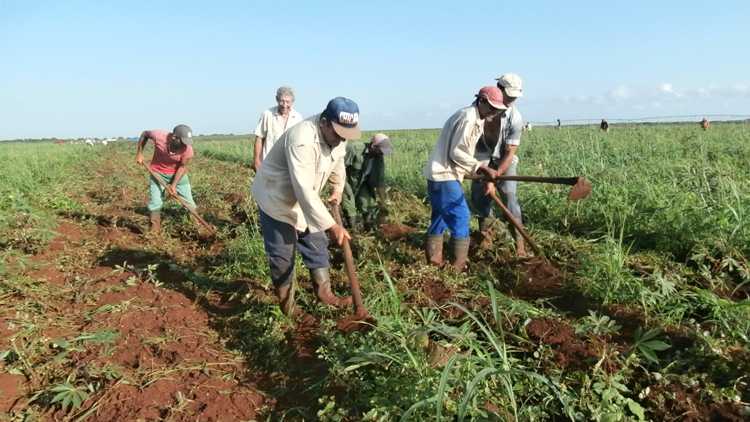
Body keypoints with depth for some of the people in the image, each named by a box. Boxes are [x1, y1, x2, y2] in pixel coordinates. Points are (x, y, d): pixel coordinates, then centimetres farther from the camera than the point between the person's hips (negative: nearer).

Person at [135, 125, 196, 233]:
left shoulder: (188, 149, -29)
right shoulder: (158, 136, -28)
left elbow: (182, 167, -14)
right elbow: (144, 134, -4)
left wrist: (174, 185, -19)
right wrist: (139, 153, -5)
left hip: (178, 174, 0)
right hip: (157, 173, 0)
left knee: (188, 203, 1)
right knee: (155, 203, -1)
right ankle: (154, 230, 12)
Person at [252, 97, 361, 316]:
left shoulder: (337, 134, -11)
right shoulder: (302, 140, -38)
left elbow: (337, 161, 14)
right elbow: (304, 191, -41)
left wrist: (338, 188, 3)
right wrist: (331, 226, -40)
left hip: (304, 200, 8)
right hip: (276, 199, -8)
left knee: (316, 245, 12)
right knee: (282, 256, 1)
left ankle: (324, 293, 27)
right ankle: (287, 308, 17)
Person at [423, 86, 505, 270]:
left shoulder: (476, 119, 14)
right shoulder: (468, 118, -17)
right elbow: (456, 152, -21)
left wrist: (479, 169, 10)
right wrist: (480, 167, -21)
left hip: (440, 174, 10)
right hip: (444, 175, -10)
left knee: (441, 215, 15)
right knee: (460, 216, -4)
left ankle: (433, 258, 25)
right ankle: (459, 265, 4)